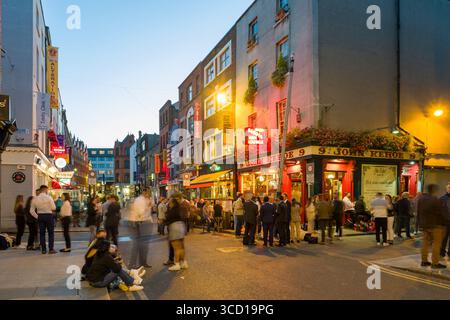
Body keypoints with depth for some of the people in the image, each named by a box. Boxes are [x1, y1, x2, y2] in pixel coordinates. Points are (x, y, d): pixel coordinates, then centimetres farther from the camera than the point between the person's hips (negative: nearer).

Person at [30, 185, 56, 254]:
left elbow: (32, 211, 6)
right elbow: (54, 208, -11)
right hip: (49, 216, -4)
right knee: (51, 233, 4)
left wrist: (37, 217, 13)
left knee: (42, 233, 10)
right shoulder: (49, 197, -8)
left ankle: (43, 249, 12)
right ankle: (51, 249, 3)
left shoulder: (35, 199, 5)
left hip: (40, 216, 4)